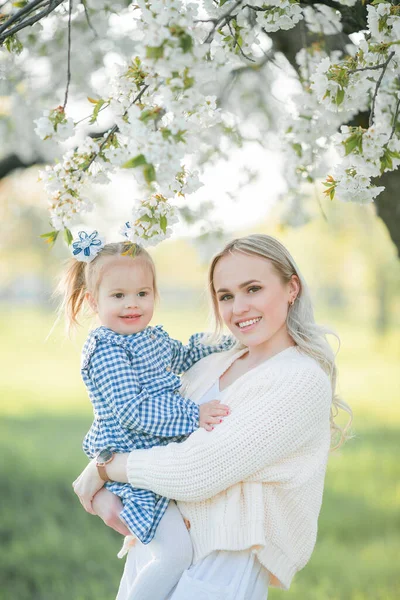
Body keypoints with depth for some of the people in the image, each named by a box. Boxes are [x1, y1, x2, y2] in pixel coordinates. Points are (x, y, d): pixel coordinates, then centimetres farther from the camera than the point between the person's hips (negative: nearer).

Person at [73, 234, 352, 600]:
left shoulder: (303, 380, -12)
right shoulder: (211, 367, 11)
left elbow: (194, 473, -18)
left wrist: (103, 468, -5)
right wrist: (103, 494, -5)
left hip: (231, 564, -6)